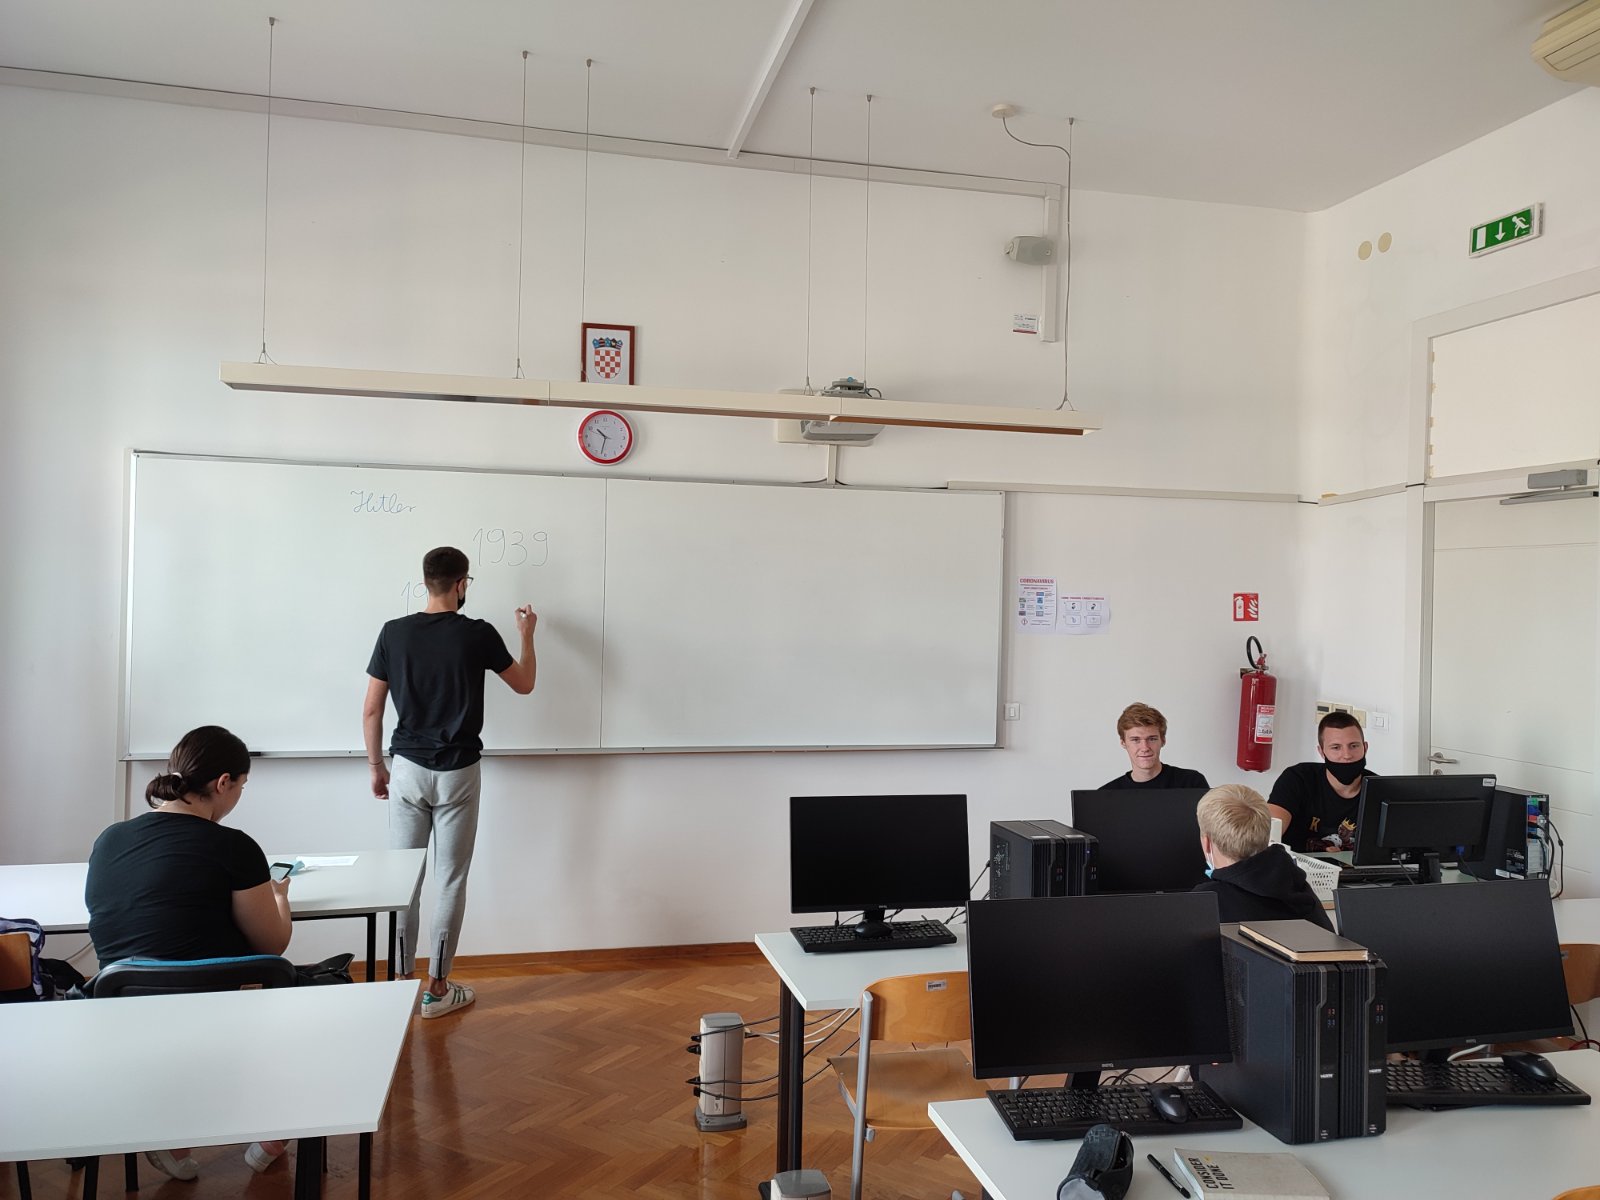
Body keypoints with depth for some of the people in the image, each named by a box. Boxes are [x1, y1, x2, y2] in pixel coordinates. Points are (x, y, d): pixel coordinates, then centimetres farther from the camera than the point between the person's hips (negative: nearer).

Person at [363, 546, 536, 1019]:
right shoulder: (478, 634, -8)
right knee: (451, 881, 6)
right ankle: (437, 987, 12)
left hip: (408, 771, 2)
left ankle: (402, 979, 18)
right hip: (457, 774, -2)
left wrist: (376, 767, 12)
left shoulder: (394, 632, -3)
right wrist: (527, 635, 22)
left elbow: (371, 711, 0)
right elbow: (524, 684, 7)